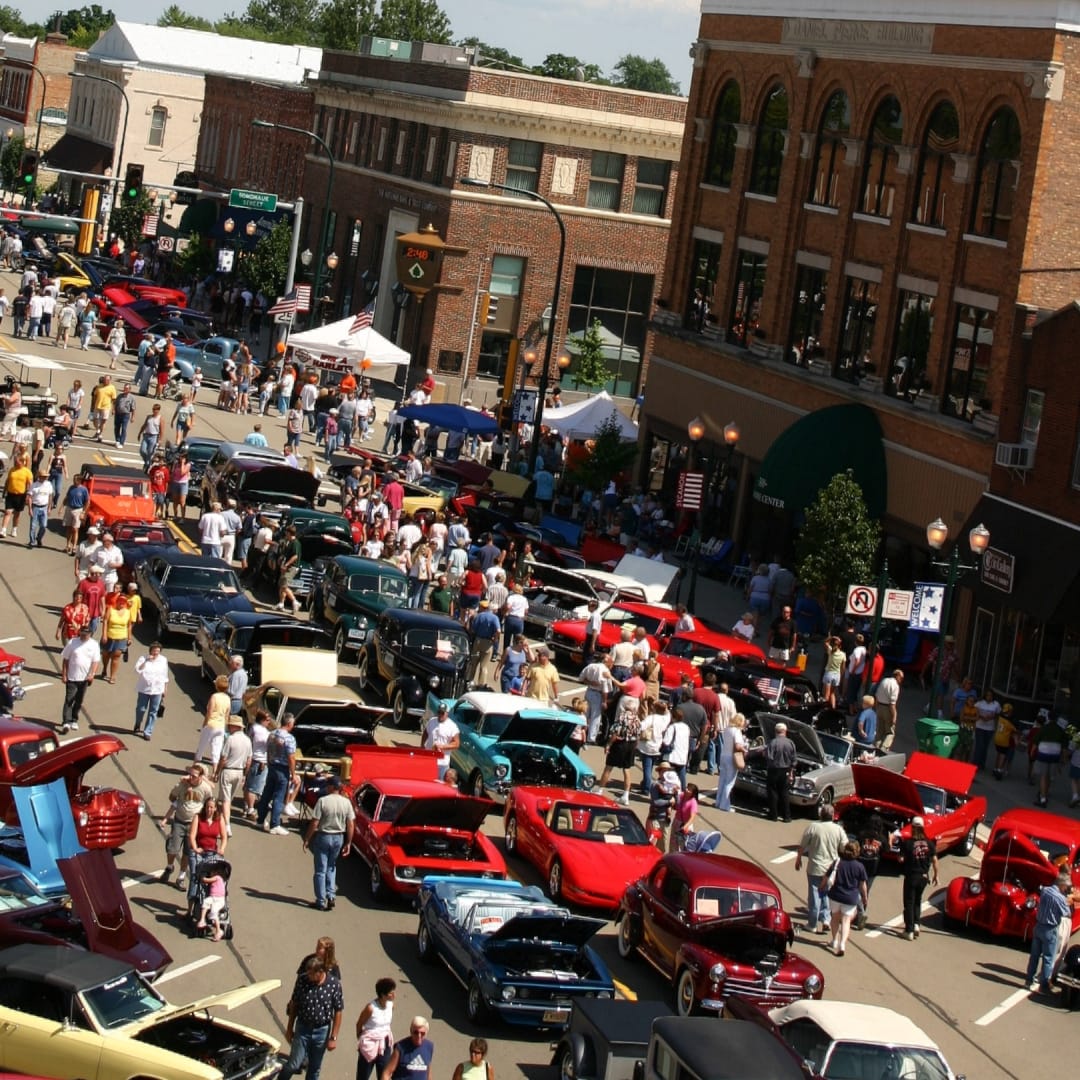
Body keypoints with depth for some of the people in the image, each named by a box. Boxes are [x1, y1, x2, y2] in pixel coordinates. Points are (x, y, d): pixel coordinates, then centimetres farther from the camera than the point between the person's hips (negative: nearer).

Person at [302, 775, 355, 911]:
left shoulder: (323, 801, -14)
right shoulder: (347, 803, -3)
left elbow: (314, 823, -14)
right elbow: (351, 825, -2)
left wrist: (307, 839, -5)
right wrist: (348, 843, 6)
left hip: (323, 837, -4)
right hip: (338, 838, 4)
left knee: (320, 870, 6)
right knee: (331, 868, 21)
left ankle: (321, 901, 7)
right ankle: (331, 896, 11)